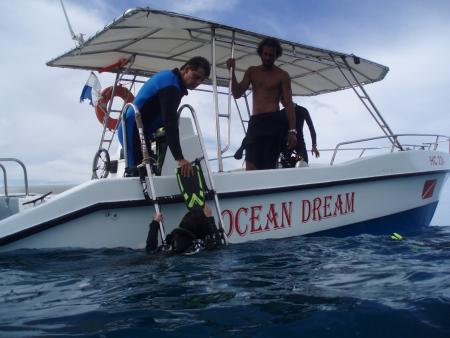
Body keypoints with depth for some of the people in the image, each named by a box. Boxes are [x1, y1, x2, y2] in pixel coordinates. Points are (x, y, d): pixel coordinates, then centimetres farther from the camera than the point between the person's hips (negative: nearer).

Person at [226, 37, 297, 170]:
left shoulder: (282, 75, 6)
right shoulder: (251, 72, 17)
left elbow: (289, 104, 1)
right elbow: (237, 94, 9)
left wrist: (292, 130, -10)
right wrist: (232, 72, -4)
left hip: (272, 122, -3)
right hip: (254, 122, 3)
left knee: (269, 167, -9)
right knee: (251, 168, -7)